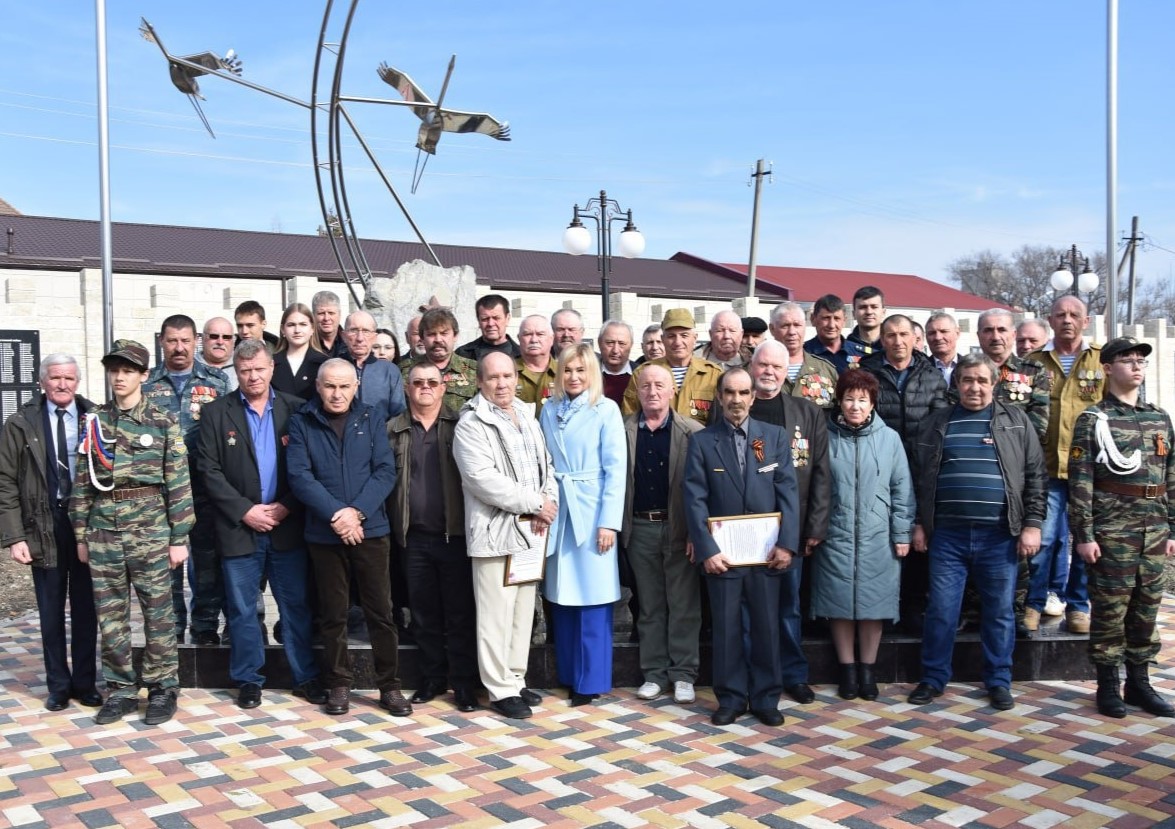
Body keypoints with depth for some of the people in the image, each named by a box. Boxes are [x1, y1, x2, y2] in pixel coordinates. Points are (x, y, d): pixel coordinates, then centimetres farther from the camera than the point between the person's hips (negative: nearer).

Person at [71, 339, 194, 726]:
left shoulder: (163, 422, -2)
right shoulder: (94, 422, 7)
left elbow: (179, 484, -3)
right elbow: (82, 483, 9)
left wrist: (180, 537, -6)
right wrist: (81, 535, 6)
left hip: (150, 531, -3)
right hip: (103, 531, 3)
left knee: (158, 612, 4)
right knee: (110, 616, 8)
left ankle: (162, 690, 15)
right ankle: (120, 690, 20)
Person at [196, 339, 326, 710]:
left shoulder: (296, 409, 3)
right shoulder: (216, 413, 2)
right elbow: (209, 470, -3)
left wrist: (287, 506, -10)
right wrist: (245, 511, -10)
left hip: (287, 524, 0)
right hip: (239, 527, 0)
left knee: (297, 606, 6)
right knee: (242, 609, 8)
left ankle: (306, 677, 17)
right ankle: (248, 680, 21)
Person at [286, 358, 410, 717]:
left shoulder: (372, 420, 6)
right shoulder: (301, 422, 2)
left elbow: (385, 471, -2)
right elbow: (299, 476, -7)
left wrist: (357, 511, -15)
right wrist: (335, 514, -17)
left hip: (371, 529, 0)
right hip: (324, 533, 0)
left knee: (380, 611, 3)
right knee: (333, 614, 8)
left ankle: (390, 685, 14)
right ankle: (338, 684, 21)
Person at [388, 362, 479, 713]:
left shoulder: (459, 426, 2)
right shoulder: (393, 430, 7)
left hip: (455, 534, -2)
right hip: (415, 536, 2)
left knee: (460, 612, 3)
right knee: (424, 612, 11)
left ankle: (463, 682, 12)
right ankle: (431, 678, 24)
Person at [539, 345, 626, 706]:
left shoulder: (606, 410, -3)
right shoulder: (549, 410, 9)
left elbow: (615, 469, -7)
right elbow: (543, 462, 10)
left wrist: (609, 521, -12)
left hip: (591, 512, -4)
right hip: (556, 510, 4)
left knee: (591, 598, 0)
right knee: (561, 596, 9)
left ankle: (591, 679, 9)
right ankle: (568, 674, 21)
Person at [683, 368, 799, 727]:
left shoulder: (775, 436, 6)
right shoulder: (702, 441, 1)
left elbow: (787, 492, 0)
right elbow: (695, 499, -4)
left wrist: (786, 544, -8)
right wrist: (707, 549, -12)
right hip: (722, 551, -1)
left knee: (767, 626, 8)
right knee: (726, 627, 6)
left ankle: (766, 698, 21)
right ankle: (730, 698, 19)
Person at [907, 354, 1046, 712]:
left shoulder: (1016, 422, 6)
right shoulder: (937, 424, 9)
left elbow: (1035, 477, 4)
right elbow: (919, 477, 11)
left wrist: (1032, 524, -3)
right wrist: (919, 524, 6)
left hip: (999, 536, 0)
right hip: (947, 535, 1)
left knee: (999, 612, 8)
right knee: (941, 610, 4)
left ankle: (999, 682, 22)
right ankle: (933, 678, 17)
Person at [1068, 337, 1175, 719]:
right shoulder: (1092, 419, -4)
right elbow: (1080, 481, -9)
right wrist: (1083, 534, -13)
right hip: (1112, 529, -5)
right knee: (1110, 608, 1)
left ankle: (1139, 682, 22)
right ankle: (1108, 685, 12)